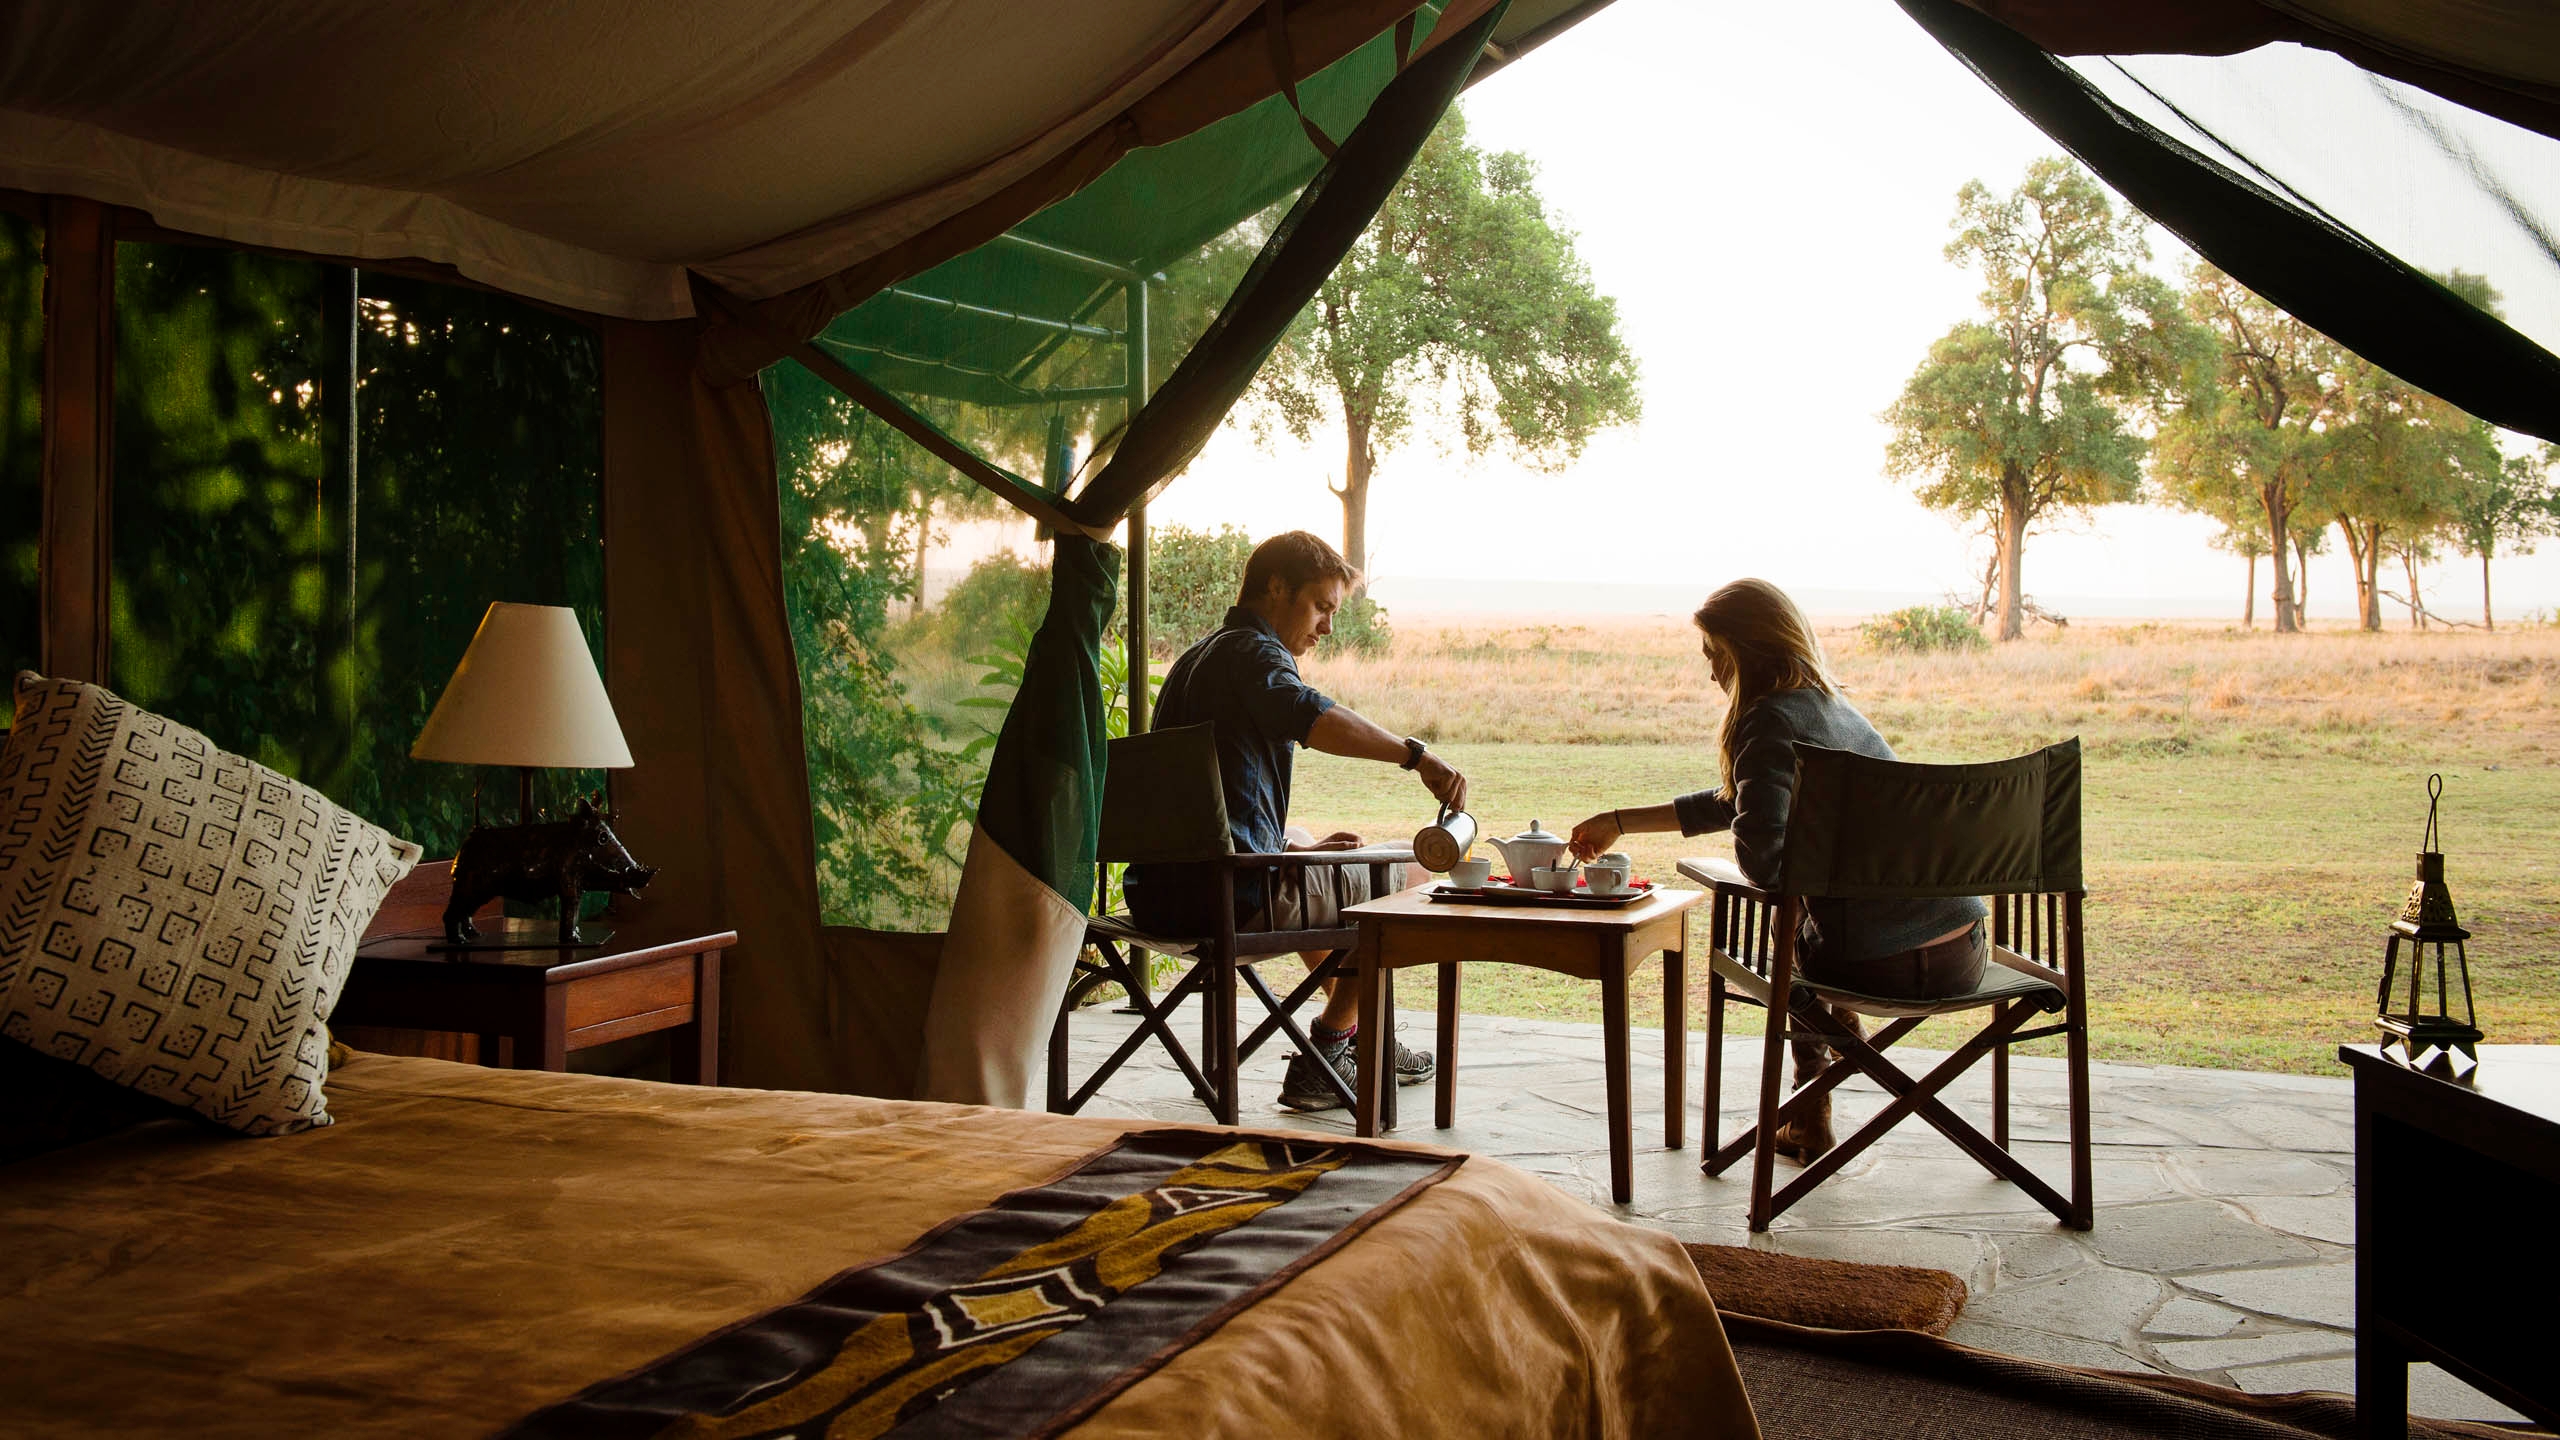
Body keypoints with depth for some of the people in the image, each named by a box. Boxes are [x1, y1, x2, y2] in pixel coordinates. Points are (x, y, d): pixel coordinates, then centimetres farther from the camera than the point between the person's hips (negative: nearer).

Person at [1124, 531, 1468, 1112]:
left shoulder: (1196, 658, 22)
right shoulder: (1254, 653, -10)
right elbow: (1311, 717, -35)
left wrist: (1301, 846, 30)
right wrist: (1416, 754, -39)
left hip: (1158, 896, 10)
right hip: (1230, 897, -10)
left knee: (1300, 845, 37)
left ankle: (1356, 1036, 50)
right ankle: (1322, 1062, 11)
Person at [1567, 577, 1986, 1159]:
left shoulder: (1772, 719, -12)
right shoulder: (1831, 705, 15)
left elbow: (1759, 856, -21)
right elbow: (1737, 803, 25)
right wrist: (1618, 822, 29)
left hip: (1888, 964, -7)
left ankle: (1811, 1121, 33)